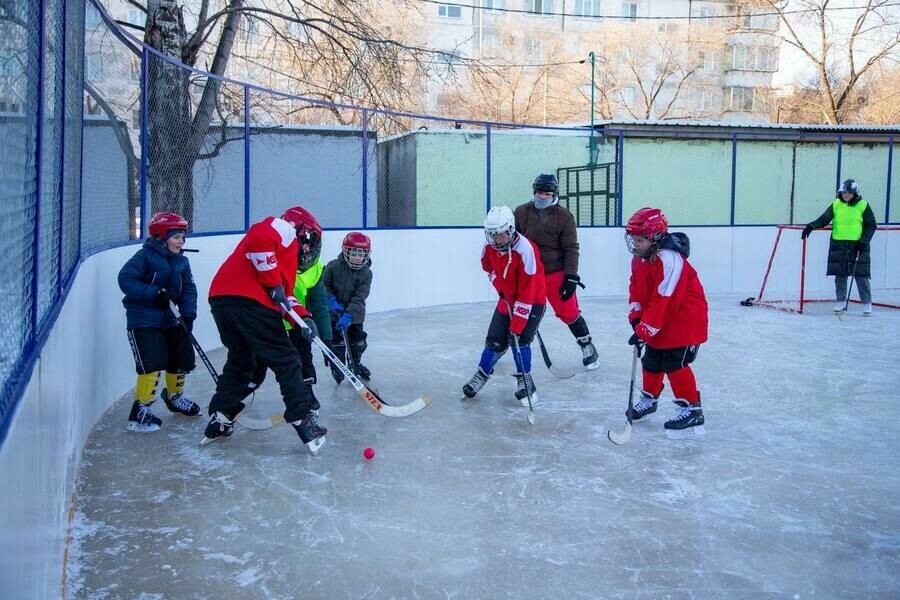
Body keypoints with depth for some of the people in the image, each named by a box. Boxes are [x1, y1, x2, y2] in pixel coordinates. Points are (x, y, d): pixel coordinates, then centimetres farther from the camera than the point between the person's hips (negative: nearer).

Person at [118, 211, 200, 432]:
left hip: (169, 319, 7)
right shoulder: (145, 256, -12)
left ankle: (174, 396, 39)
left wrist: (188, 314, -8)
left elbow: (188, 289, 6)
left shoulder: (182, 261, 8)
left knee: (182, 357, 13)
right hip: (143, 320, -7)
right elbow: (125, 280, -20)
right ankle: (140, 412, -7)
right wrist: (154, 293, -27)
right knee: (152, 363, -16)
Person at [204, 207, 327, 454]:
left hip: (221, 299, 10)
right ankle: (303, 422, -1)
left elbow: (283, 293, 24)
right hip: (248, 301, -9)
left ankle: (219, 420, 22)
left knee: (241, 360, 23)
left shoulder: (287, 248, 33)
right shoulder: (283, 228, 7)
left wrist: (303, 316, 10)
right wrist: (273, 282, -11)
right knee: (285, 359, -1)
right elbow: (259, 240, -16)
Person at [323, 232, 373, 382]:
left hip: (355, 314, 2)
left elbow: (359, 297, -19)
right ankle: (336, 367, 20)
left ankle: (355, 364, 37)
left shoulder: (366, 273, -13)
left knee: (358, 340, 14)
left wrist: (348, 316, -29)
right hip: (335, 313, -2)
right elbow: (325, 285, -4)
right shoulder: (333, 266, -16)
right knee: (337, 341, 0)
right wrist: (332, 301, -20)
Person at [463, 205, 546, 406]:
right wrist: (500, 285, 4)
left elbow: (528, 290, -30)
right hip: (507, 298, 6)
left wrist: (518, 321, -30)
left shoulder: (525, 249, -31)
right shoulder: (490, 247, -10)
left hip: (533, 300, -6)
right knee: (495, 341, 5)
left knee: (519, 339, -15)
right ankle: (481, 375, 23)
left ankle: (525, 382, 0)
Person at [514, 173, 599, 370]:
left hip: (555, 273, -3)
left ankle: (587, 347, 14)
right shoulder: (521, 212, 1)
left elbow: (571, 249, -7)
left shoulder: (564, 217, -7)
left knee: (568, 312, -4)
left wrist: (571, 276, -13)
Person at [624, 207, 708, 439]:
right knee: (651, 361, 14)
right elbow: (636, 290, 10)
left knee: (674, 363, -13)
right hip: (659, 323, 9)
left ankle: (691, 410, -6)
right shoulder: (639, 259, 2)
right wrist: (636, 318, -5)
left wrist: (644, 331, -25)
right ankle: (649, 399, 32)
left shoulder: (669, 259, -28)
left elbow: (663, 302, -29)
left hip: (685, 319, -9)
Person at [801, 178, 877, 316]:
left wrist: (864, 241, -10)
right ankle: (841, 300, 19)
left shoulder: (863, 206, -2)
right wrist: (812, 226, -21)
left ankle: (867, 303, 8)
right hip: (838, 244, 3)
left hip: (857, 244, -3)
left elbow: (871, 226, 1)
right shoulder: (836, 205, 4)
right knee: (840, 274, 6)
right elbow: (824, 219, -4)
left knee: (861, 275, -2)